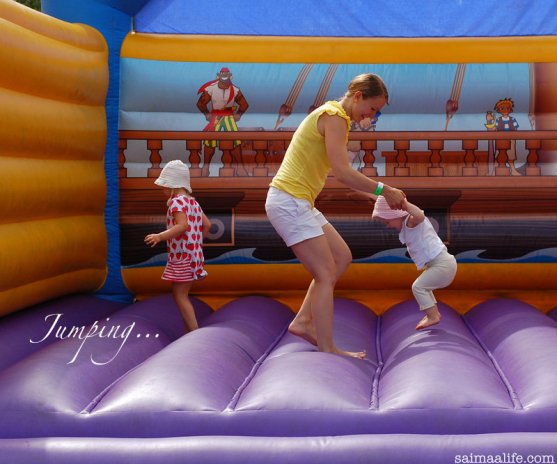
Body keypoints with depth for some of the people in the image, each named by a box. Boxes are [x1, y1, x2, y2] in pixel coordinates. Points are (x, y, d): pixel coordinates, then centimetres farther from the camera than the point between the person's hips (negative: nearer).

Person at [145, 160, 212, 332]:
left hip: (182, 256, -9)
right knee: (182, 294, 15)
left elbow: (182, 225, -27)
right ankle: (189, 331, 16)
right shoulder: (193, 202, 14)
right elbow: (207, 224, 16)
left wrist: (160, 236, -30)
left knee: (179, 294, -7)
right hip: (193, 254, 9)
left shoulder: (177, 202, -13)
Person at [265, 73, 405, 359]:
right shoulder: (335, 116, -14)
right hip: (289, 202, -10)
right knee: (326, 275, -7)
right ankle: (327, 348, -4)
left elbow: (340, 174, 16)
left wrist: (380, 194, 12)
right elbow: (343, 173, -24)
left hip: (298, 203, 10)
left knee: (342, 257, 13)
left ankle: (303, 321, 12)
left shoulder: (333, 116, 18)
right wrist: (383, 190, -15)